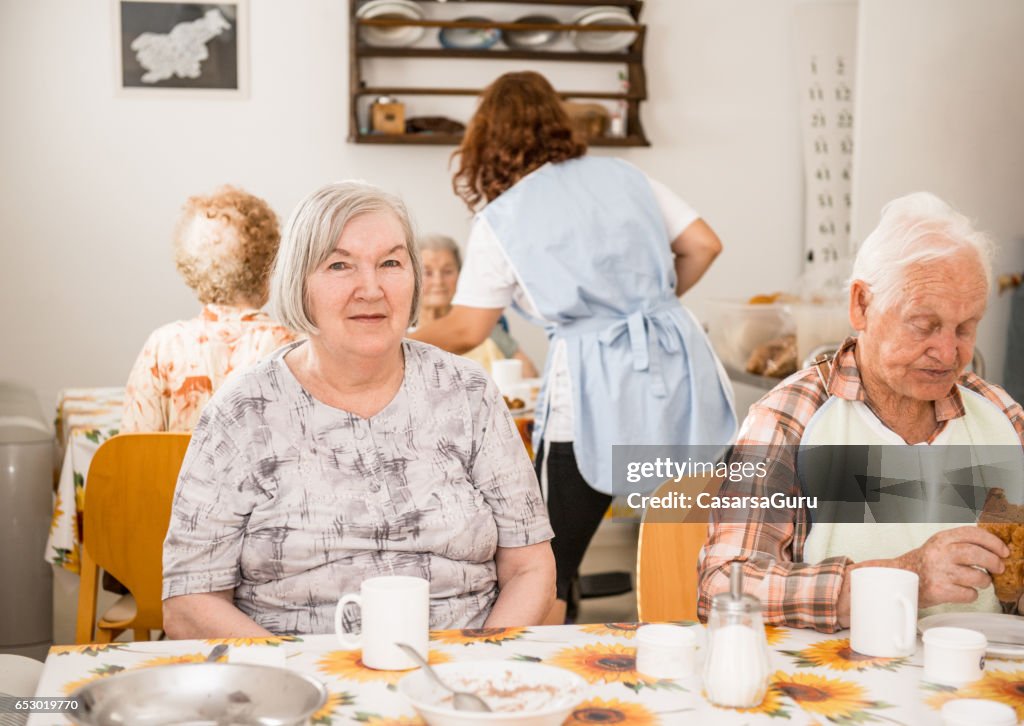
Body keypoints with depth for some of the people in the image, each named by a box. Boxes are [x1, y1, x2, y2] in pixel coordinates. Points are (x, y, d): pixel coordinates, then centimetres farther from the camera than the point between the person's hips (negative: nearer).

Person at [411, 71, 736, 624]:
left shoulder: (501, 220, -1)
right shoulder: (622, 176, 11)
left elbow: (465, 332, -2)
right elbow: (703, 245, 11)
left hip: (593, 391, -4)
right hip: (678, 367, 4)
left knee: (547, 565, 8)